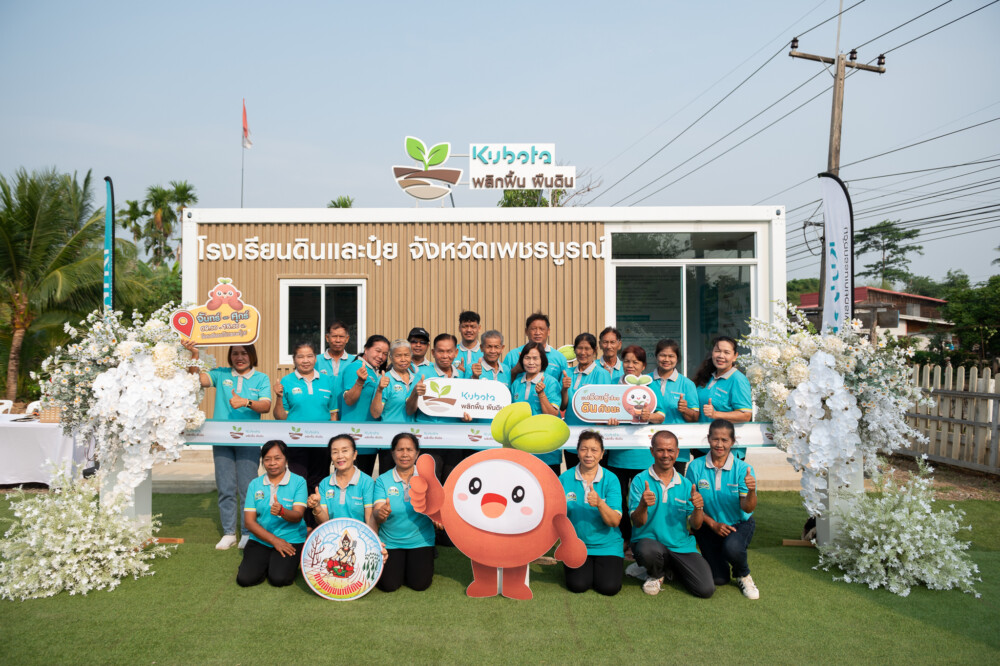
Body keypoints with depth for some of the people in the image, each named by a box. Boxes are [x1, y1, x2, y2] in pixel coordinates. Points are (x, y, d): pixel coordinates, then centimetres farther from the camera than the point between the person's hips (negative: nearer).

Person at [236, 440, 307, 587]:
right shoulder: (255, 484, 5)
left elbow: (297, 516, -13)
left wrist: (282, 512, -36)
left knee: (279, 579, -23)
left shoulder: (298, 482, -3)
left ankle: (291, 563, 10)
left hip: (290, 540, -3)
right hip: (260, 540, 3)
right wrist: (274, 540, -10)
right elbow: (249, 521, 0)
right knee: (245, 579, -16)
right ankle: (266, 563, 14)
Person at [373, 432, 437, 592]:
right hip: (390, 541, 0)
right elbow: (377, 517, -12)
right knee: (389, 585, -10)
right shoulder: (383, 480, -4)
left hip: (420, 541, 0)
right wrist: (381, 514, -36)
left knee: (420, 584, -12)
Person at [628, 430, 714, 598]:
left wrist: (698, 508, -19)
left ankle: (672, 569, 16)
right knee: (648, 551, -38)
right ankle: (655, 575, 1)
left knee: (706, 589, -16)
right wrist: (643, 505, -33)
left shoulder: (686, 484, 7)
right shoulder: (640, 481, -3)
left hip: (682, 547, 3)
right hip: (649, 540, -3)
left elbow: (695, 526, 3)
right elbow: (637, 522, -10)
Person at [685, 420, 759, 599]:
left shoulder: (742, 468, -11)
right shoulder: (696, 467, -10)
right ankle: (714, 557, 30)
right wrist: (713, 524, -14)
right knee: (719, 579, -8)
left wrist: (751, 491, -39)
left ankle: (743, 575, 2)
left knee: (732, 548, -35)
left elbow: (747, 508, -19)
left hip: (739, 524, -1)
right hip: (709, 526, 1)